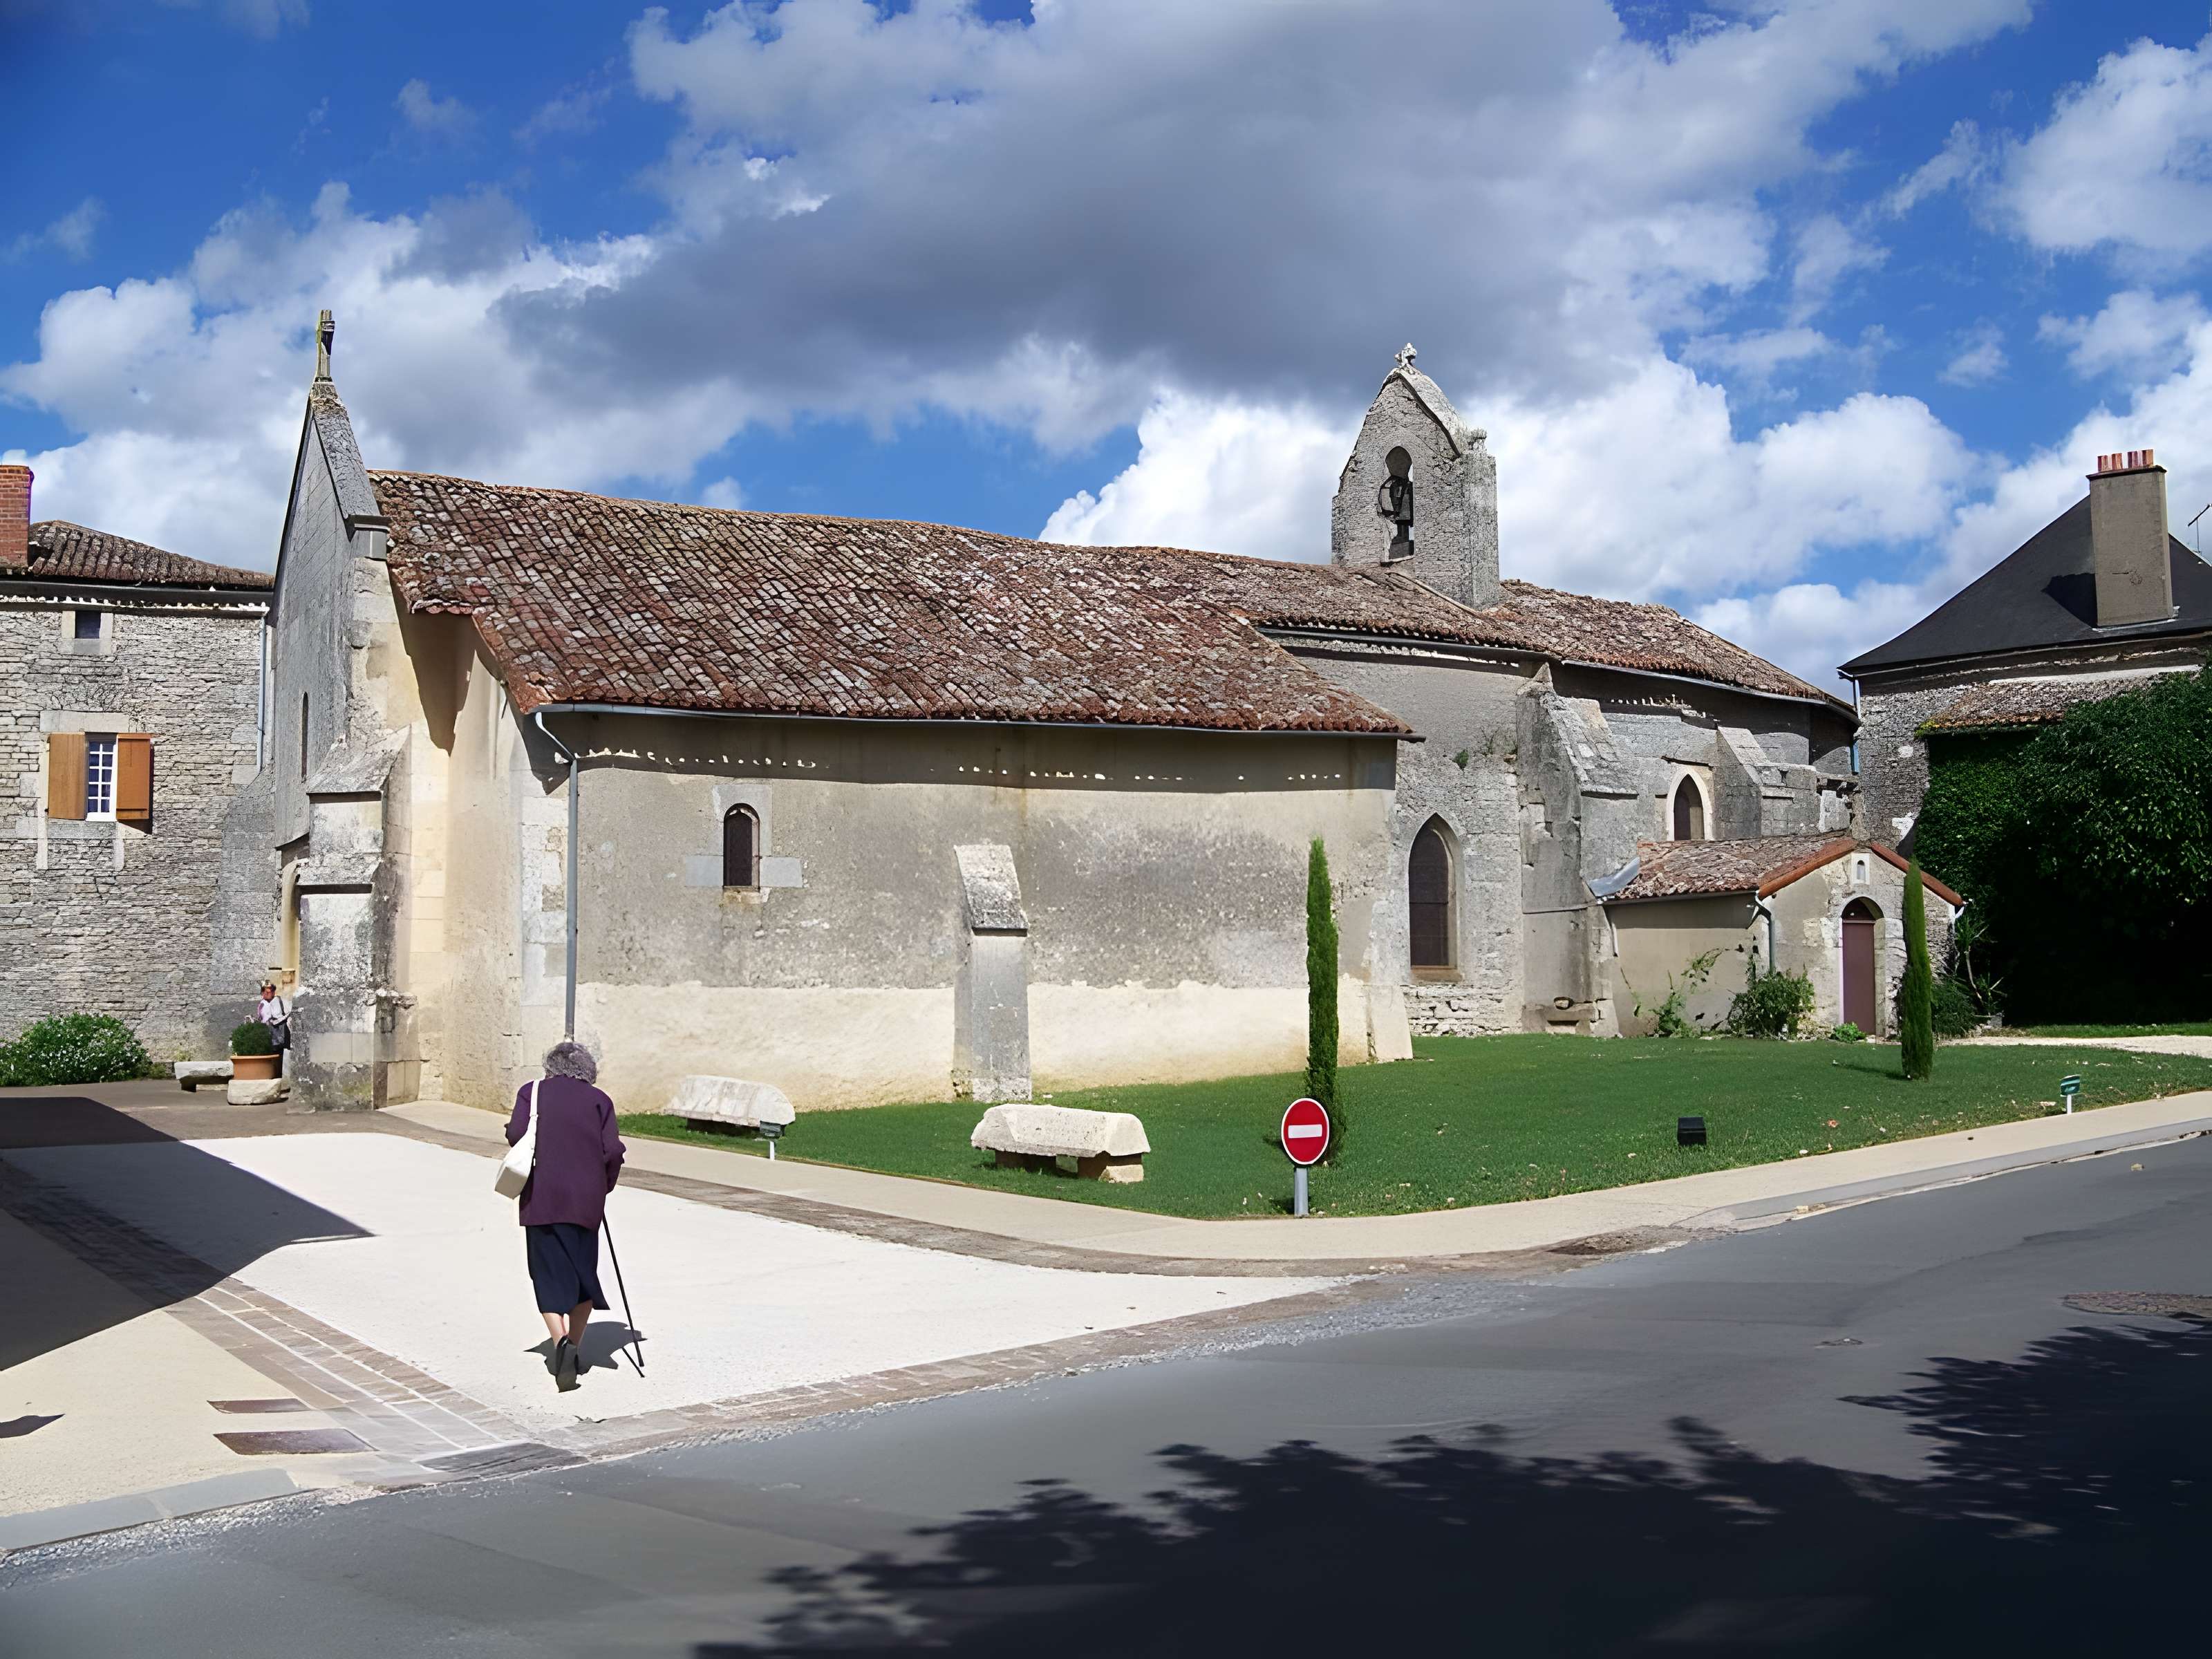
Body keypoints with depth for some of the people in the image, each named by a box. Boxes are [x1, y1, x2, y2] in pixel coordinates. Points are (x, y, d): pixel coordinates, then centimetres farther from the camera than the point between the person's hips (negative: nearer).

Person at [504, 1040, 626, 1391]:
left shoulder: (532, 1092, 6)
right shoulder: (598, 1100, 6)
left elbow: (516, 1133, -8)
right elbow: (613, 1151, -3)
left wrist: (535, 1160, 12)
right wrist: (603, 1188, 12)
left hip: (541, 1198, -1)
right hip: (585, 1200, 1)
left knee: (549, 1274, 3)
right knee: (583, 1270, 16)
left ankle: (561, 1342, -18)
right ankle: (575, 1348, 22)